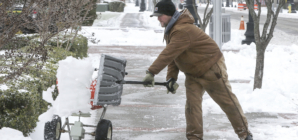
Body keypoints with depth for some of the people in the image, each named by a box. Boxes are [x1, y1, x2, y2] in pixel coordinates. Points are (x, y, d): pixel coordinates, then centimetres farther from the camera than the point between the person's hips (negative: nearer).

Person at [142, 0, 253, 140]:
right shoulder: (170, 30, 3)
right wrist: (171, 77, -9)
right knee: (192, 104, -1)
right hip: (192, 73, 9)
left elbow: (168, 54, -40)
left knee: (228, 101, 1)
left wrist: (151, 72, -43)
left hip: (211, 69, -9)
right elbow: (172, 55, 3)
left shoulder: (183, 30, -31)